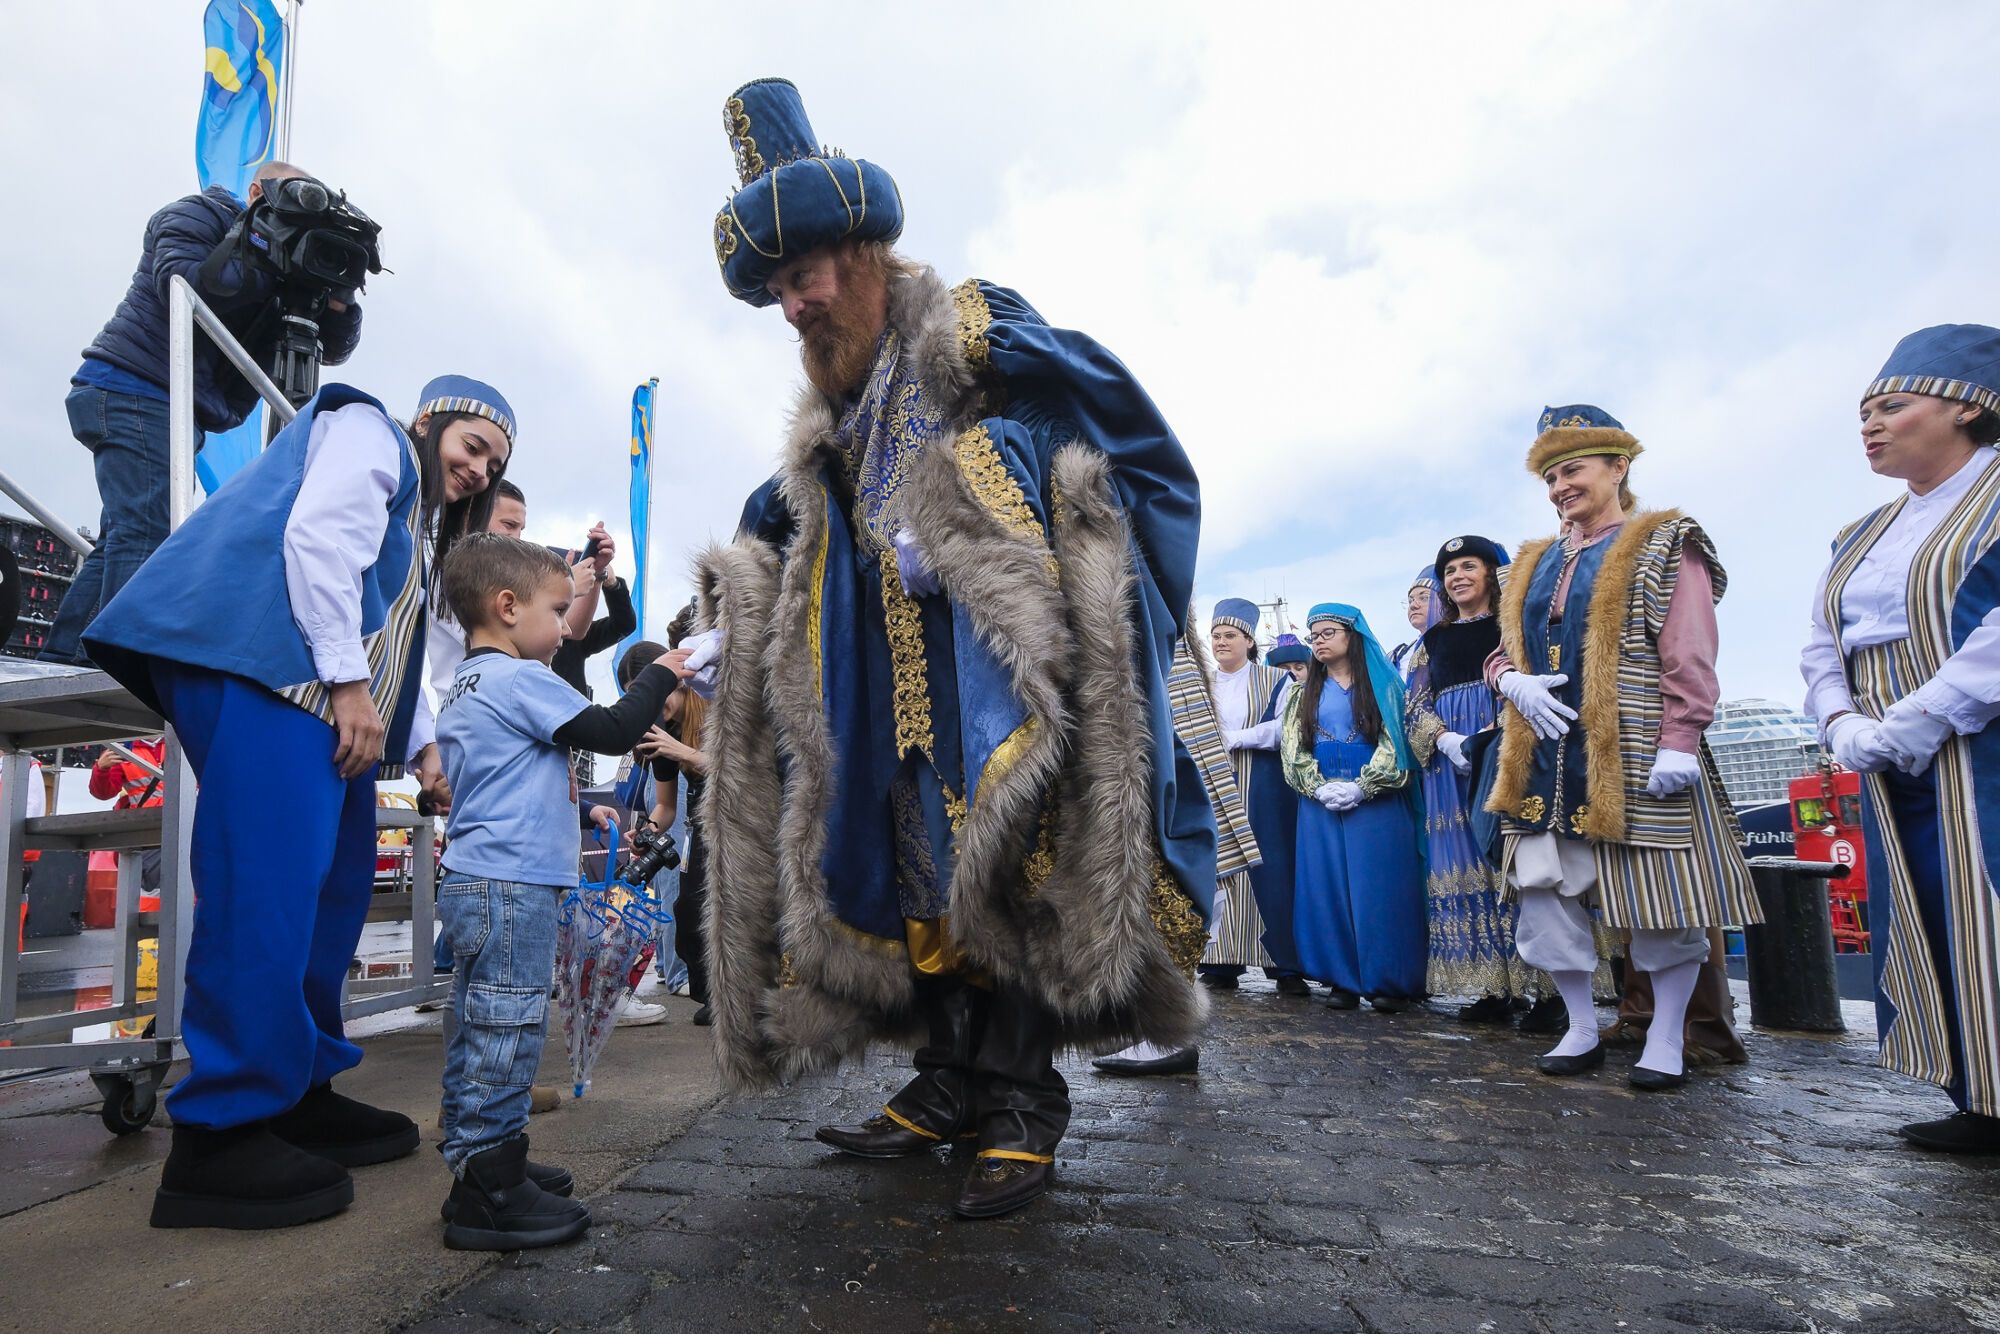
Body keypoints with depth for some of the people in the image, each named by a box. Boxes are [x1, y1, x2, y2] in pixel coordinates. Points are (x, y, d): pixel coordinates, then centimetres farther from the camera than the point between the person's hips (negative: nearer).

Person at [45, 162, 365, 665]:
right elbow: (179, 280, -17)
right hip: (135, 389, -8)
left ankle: (58, 666, 13)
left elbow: (334, 348, 14)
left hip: (178, 410, 9)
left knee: (120, 542, 8)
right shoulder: (200, 215, 3)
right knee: (146, 534, -19)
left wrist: (337, 292, -3)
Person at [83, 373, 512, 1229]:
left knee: (335, 885, 7)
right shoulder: (370, 433, 9)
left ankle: (297, 1090, 15)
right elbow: (315, 534, -10)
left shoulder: (416, 525, 35)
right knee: (268, 889, -16)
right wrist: (349, 678, -15)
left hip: (325, 697, 10)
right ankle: (220, 1135, -12)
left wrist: (423, 748, 13)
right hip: (268, 661, -10)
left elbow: (392, 655, 28)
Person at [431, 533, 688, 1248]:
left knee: (477, 1030, 14)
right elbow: (612, 730, -14)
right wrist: (660, 675, -1)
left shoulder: (462, 686, 19)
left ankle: (478, 1164, 24)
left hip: (471, 882, 11)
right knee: (507, 1031, -6)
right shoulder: (522, 680, -12)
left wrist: (557, 782, 25)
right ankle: (488, 1190, 0)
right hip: (512, 885, -11)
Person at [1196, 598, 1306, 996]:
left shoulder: (1275, 680, 6)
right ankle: (1220, 963, 3)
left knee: (1270, 871, -5)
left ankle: (1286, 967, 0)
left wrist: (1234, 738, -12)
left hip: (1261, 792, -2)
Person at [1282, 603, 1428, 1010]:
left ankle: (1390, 982, 4)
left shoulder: (1383, 682, 5)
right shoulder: (1304, 694, 15)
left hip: (1377, 802, -3)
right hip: (1321, 804, 3)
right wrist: (1320, 788, -10)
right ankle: (1343, 980, 8)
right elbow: (1293, 747, 6)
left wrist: (1361, 788, -14)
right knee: (1330, 888, 2)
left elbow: (1395, 740, -4)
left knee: (1379, 888, -4)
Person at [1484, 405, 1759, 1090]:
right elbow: (1504, 651, 18)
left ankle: (1666, 1040, 17)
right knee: (1543, 890, 4)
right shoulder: (1535, 564, 17)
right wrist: (1514, 681, -5)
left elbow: (1689, 657, -8)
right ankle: (1582, 1030, 18)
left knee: (1661, 897, 2)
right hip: (1549, 758, 6)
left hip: (1632, 755, -5)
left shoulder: (1664, 547, 0)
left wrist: (1680, 743, -17)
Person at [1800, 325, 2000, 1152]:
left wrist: (1910, 722, -20)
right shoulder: (1859, 540, 18)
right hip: (1896, 778, 7)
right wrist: (1842, 724, -4)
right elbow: (1823, 650, 14)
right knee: (1928, 935, 8)